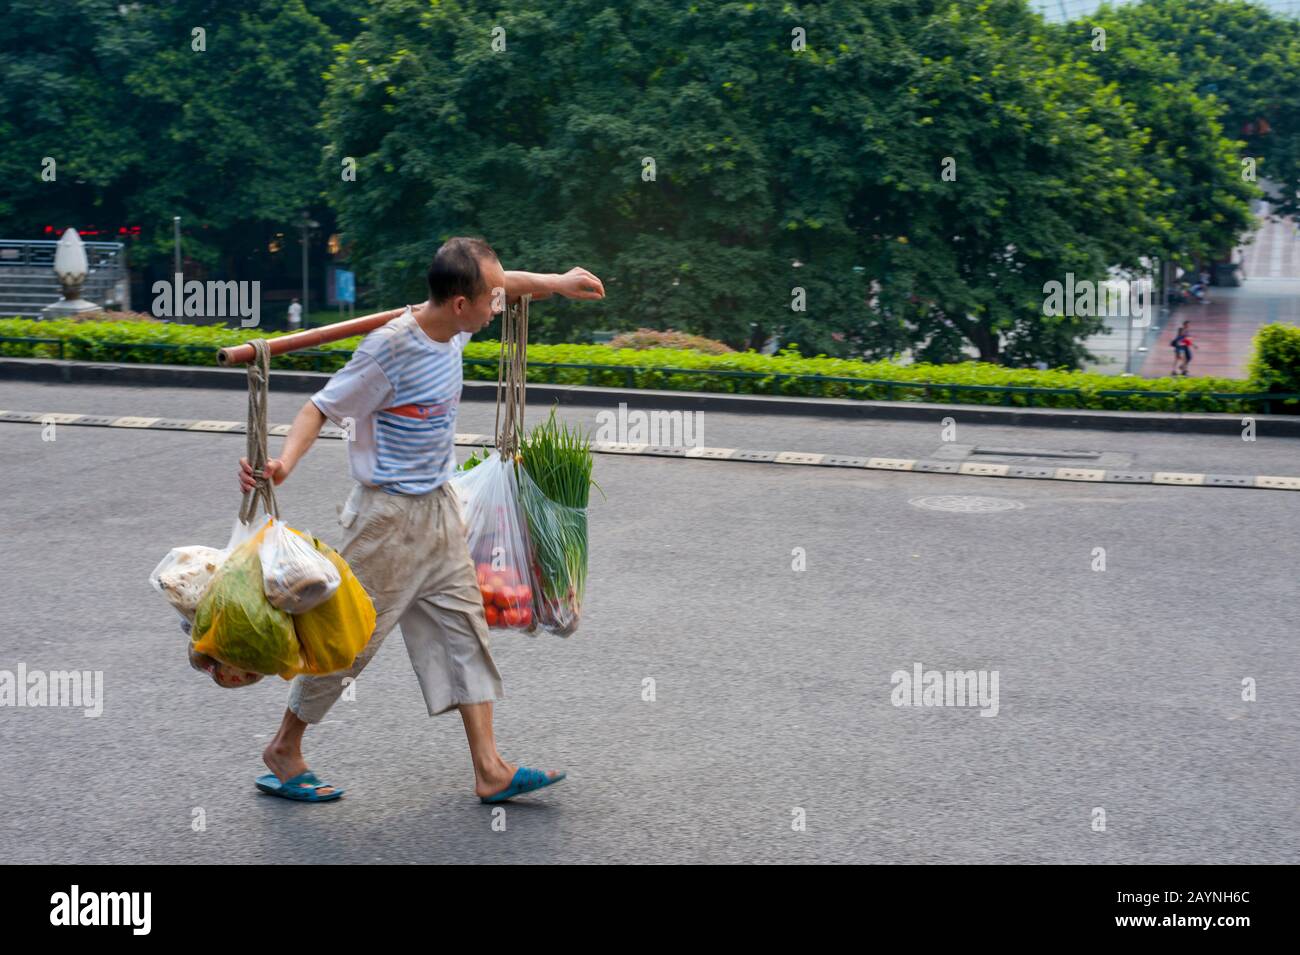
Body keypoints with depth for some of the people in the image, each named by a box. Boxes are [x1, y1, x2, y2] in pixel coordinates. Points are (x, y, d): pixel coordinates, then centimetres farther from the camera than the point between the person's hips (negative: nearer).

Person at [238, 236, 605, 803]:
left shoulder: (453, 327, -2)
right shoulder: (388, 350, -25)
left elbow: (501, 286, 20)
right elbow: (322, 407, -22)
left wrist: (555, 283, 19)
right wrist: (284, 462, -36)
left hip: (439, 506, 8)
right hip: (390, 515, -8)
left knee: (462, 624, 7)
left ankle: (489, 770, 12)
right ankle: (283, 750, 22)